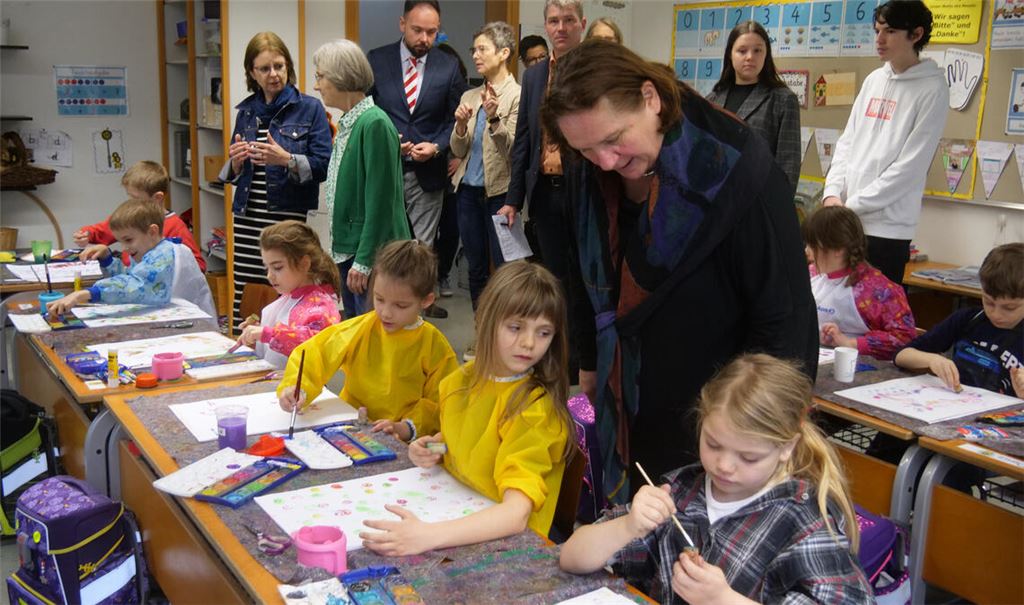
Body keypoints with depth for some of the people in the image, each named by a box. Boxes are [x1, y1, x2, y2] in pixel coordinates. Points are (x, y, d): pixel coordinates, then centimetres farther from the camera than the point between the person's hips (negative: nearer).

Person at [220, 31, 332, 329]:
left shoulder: (310, 108, 1)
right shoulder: (246, 112, 16)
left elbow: (324, 165, -6)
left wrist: (286, 159, -20)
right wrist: (235, 161, -1)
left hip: (291, 220, -4)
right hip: (248, 222, 4)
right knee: (244, 310, 1)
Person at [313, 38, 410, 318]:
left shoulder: (375, 124, -15)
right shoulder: (347, 123, 11)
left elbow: (380, 200, -19)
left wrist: (363, 261, -19)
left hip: (373, 253, -9)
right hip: (347, 248, 9)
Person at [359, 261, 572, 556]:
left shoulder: (538, 408, -20)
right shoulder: (464, 380, -1)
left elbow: (516, 513, -31)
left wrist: (428, 535, -43)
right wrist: (431, 450, -3)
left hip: (503, 539, -6)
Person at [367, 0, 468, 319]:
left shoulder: (449, 67, 1)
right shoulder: (376, 60, -1)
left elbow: (454, 120, 6)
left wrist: (437, 147, -11)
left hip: (428, 171, 0)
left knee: (423, 246, 7)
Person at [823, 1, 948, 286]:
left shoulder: (932, 89, -8)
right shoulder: (873, 80, 12)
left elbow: (910, 166, -13)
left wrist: (852, 204, -12)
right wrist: (832, 192, -3)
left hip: (887, 227, -6)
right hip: (845, 221, 6)